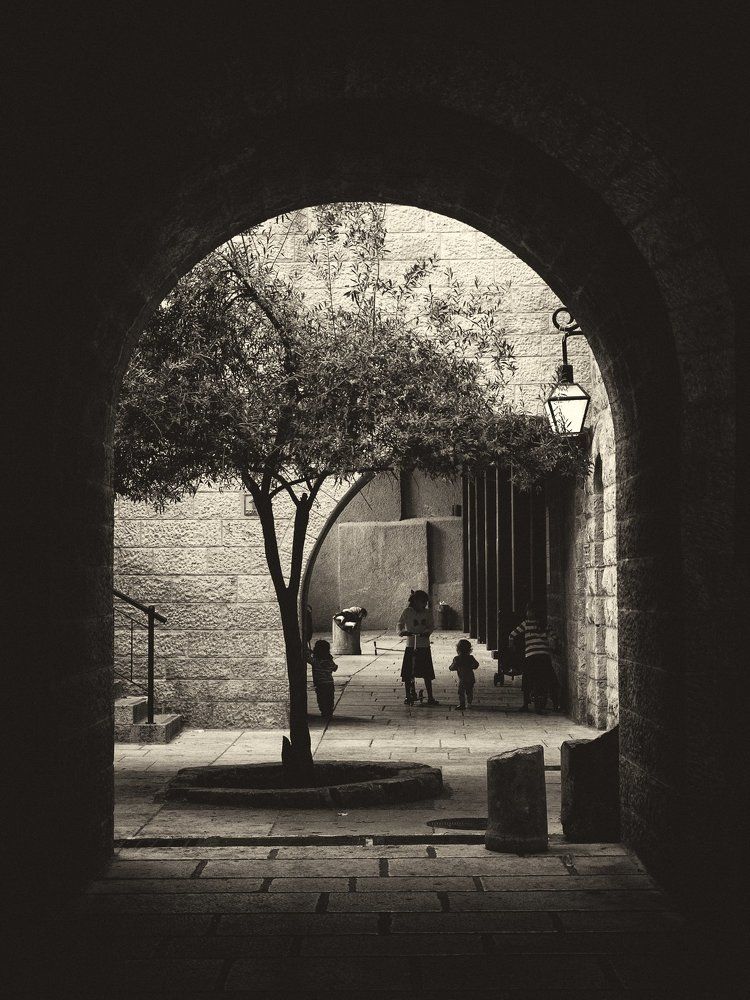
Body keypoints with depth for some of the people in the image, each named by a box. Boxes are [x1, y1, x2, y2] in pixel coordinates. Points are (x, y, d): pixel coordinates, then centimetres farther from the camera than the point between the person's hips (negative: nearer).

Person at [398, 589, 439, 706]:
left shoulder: (427, 613, 3)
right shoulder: (407, 612, -4)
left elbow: (432, 626, 8)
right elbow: (400, 625, 0)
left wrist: (427, 632, -14)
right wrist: (402, 632, -22)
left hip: (424, 646, 2)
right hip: (411, 646, -2)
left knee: (427, 674, 4)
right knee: (407, 673, -1)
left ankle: (430, 697, 12)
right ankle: (408, 696, 12)